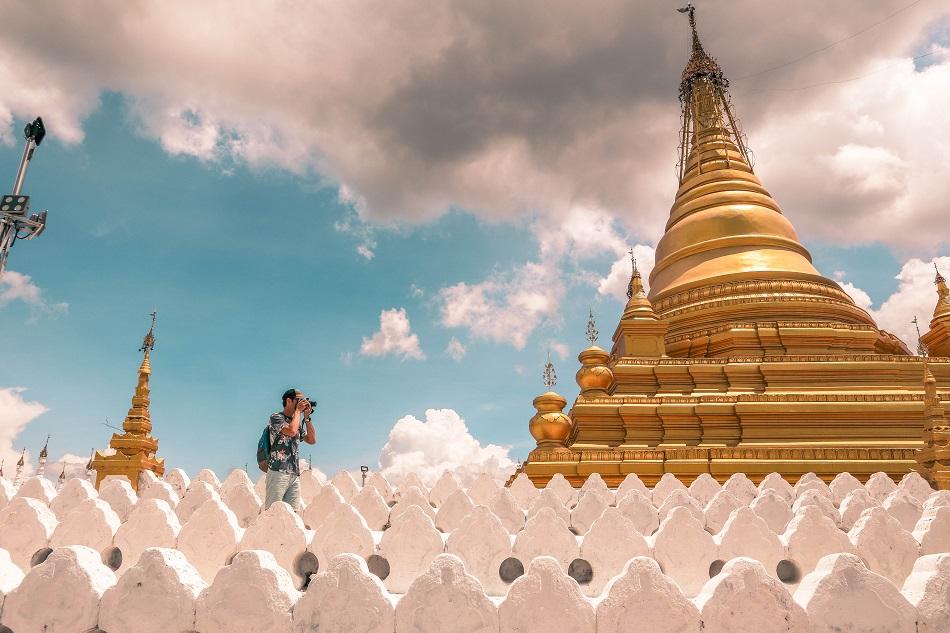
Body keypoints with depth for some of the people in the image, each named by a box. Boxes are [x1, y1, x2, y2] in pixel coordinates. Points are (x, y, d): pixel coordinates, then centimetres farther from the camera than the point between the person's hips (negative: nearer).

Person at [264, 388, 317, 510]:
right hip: (278, 472, -7)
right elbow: (291, 431, -20)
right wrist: (298, 410, -7)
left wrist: (307, 418, 10)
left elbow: (312, 440, 16)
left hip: (295, 475, 7)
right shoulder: (276, 417, -2)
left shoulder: (298, 422, 21)